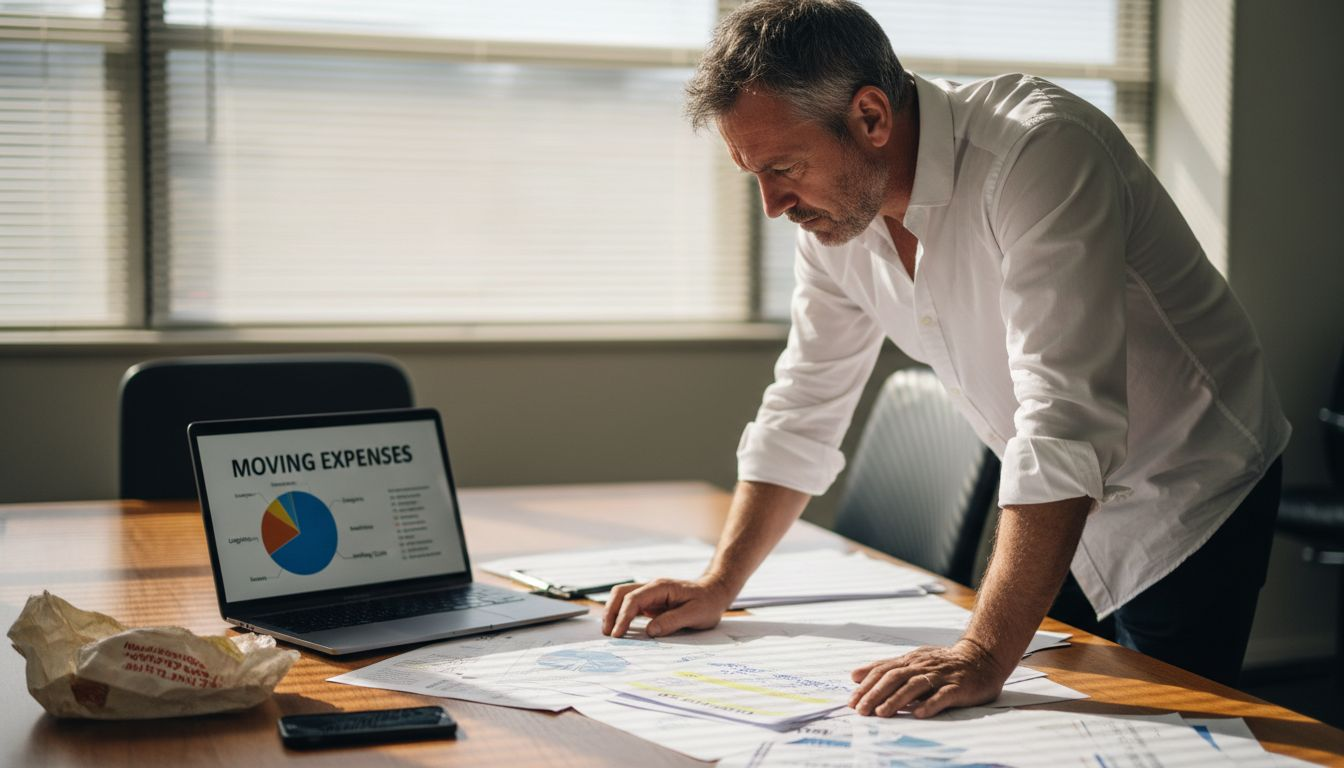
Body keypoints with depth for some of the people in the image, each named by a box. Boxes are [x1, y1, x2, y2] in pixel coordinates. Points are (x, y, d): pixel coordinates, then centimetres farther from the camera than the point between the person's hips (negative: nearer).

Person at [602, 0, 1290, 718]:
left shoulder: (1038, 151, -31)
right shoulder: (832, 206, -7)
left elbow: (1065, 424, -39)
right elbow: (803, 412, 5)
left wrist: (984, 655, -42)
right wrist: (718, 584, 0)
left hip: (1188, 501, -6)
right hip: (1064, 516, 7)